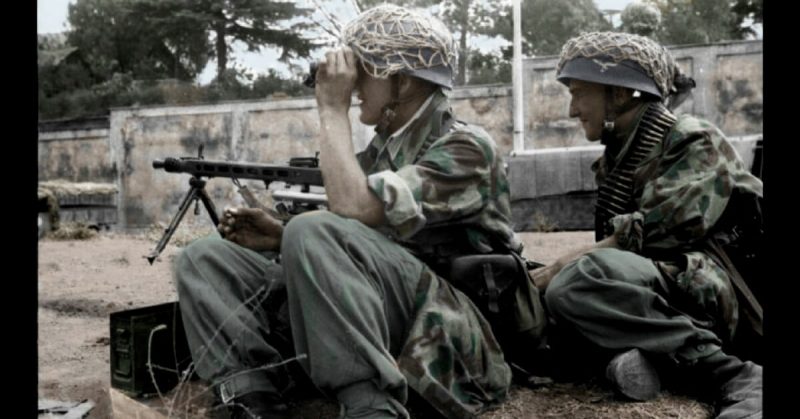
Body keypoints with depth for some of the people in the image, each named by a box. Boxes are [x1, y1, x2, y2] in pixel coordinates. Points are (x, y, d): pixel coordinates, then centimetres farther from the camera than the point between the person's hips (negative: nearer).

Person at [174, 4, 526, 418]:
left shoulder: (467, 148, -8)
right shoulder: (383, 146, 17)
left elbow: (352, 209, -23)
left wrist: (332, 109, -12)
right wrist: (280, 236, -2)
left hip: (443, 338, -8)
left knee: (315, 232, -33)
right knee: (204, 257, -1)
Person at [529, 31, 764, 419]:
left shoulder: (692, 142, -3)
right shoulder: (618, 158, 20)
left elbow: (652, 237, -17)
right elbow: (613, 245, 16)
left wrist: (561, 267, -16)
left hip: (720, 291, -8)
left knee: (574, 281, -32)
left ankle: (735, 377, -31)